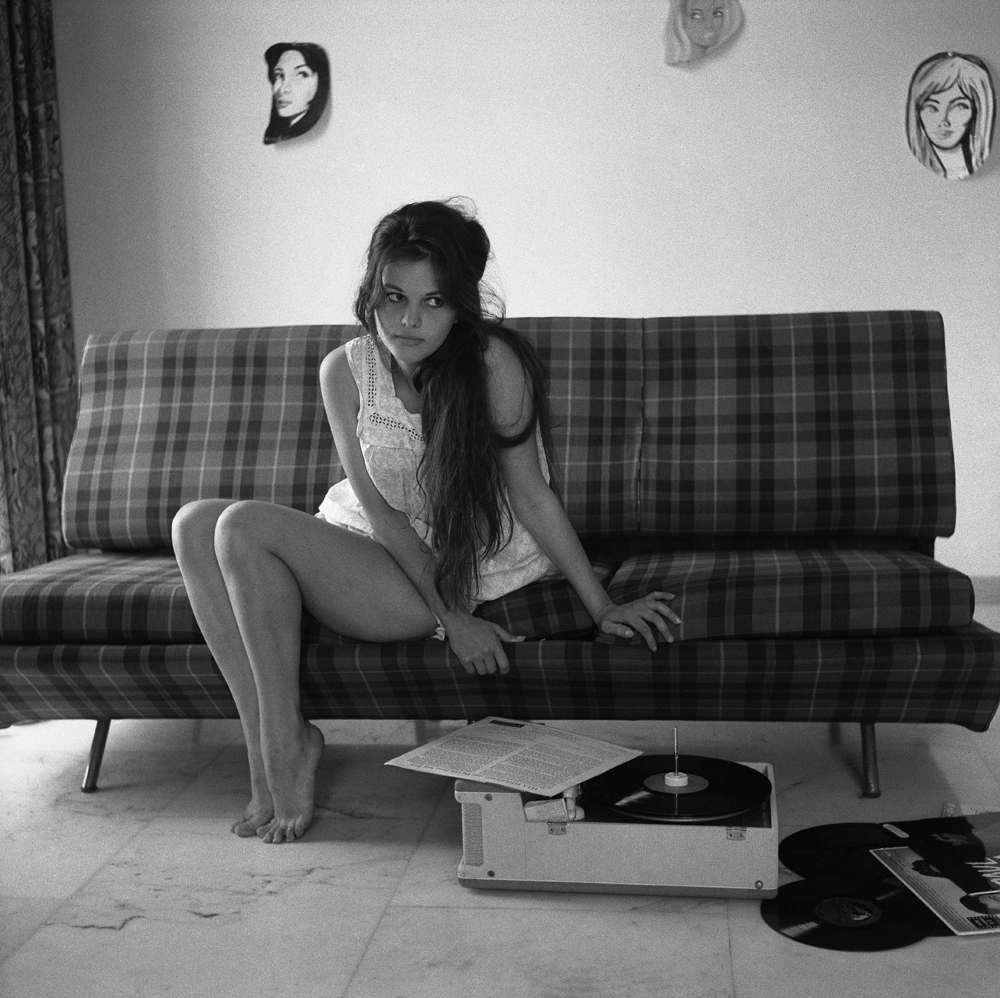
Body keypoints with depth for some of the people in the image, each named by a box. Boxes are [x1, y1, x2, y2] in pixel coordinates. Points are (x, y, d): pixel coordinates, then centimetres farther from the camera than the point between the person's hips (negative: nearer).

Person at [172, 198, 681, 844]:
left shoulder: (493, 363, -19)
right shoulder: (345, 370, -6)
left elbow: (531, 494, -13)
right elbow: (380, 507, -10)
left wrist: (604, 608, -14)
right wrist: (449, 620, -18)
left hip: (458, 568, -6)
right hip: (371, 547, 6)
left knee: (246, 528, -22)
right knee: (196, 524, -10)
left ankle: (289, 742, -9)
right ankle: (266, 742, -13)